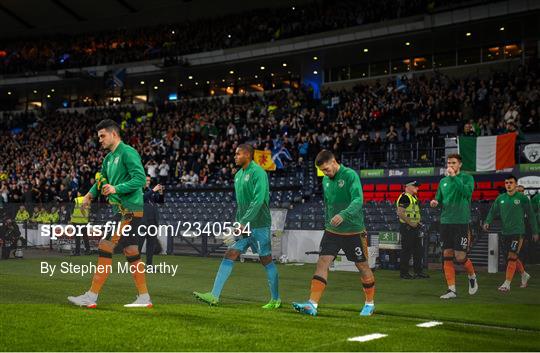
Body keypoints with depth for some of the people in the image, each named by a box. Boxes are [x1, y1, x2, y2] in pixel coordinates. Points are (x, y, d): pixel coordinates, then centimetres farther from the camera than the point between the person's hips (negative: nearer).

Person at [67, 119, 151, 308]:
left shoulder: (128, 152, -10)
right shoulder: (109, 158, 18)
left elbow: (140, 179, -19)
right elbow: (102, 180, 31)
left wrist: (116, 188, -25)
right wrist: (90, 195, 17)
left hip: (129, 210, -9)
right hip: (122, 209, 9)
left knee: (105, 247, -10)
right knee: (130, 251, 10)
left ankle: (91, 296, -6)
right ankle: (144, 298, 15)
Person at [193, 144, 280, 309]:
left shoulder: (258, 172, -12)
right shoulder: (238, 175, 15)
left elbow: (258, 200, -20)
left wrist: (244, 222, -21)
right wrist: (238, 222, 15)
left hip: (258, 225, -8)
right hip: (244, 226, 8)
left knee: (266, 261, 1)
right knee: (229, 256, -2)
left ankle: (275, 300, 14)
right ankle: (214, 295, -4)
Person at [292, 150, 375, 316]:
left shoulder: (350, 175, -13)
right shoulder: (325, 180, 7)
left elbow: (358, 200, -26)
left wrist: (343, 215, -40)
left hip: (353, 231, -5)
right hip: (332, 232, 5)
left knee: (362, 266, 8)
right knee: (322, 262, -10)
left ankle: (370, 304, 27)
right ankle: (312, 304, -15)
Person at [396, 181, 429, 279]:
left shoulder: (414, 197, 17)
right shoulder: (404, 197, -15)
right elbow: (400, 213, -22)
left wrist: (418, 222, 14)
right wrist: (410, 223, -21)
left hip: (415, 228, 10)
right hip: (407, 228, -10)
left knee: (418, 250, 12)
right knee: (406, 251, -4)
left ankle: (418, 271, 20)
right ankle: (403, 273, 3)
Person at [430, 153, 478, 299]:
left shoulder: (467, 178, -1)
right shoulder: (443, 181, 14)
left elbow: (467, 192, -21)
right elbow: (439, 199, 21)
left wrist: (454, 177, -21)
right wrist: (435, 202, -2)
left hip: (461, 222, -5)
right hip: (445, 222, 5)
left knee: (460, 256, -7)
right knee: (447, 256, 1)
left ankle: (472, 277, 23)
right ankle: (451, 290, 7)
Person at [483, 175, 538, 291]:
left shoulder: (522, 198, -3)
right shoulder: (500, 198, 8)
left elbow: (531, 215, 3)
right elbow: (493, 212, 11)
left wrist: (535, 232, 4)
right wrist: (487, 222, -9)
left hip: (518, 232, -5)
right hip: (505, 233, 5)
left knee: (512, 257, -11)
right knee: (513, 257, 14)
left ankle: (507, 284, -10)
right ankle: (524, 275, 37)